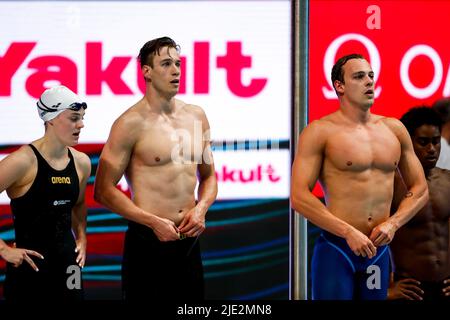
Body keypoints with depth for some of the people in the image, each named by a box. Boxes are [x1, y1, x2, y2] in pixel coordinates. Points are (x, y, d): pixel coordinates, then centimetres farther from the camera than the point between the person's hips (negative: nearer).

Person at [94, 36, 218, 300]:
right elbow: (104, 191, -9)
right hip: (148, 240, -6)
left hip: (189, 239, 6)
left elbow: (208, 176, 20)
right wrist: (154, 222, -14)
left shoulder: (196, 116, 10)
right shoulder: (132, 123, -8)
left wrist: (201, 208, -1)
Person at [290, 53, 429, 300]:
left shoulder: (394, 129, 11)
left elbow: (420, 189, 15)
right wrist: (349, 232, -16)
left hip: (378, 251, 5)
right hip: (336, 250, -5)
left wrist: (393, 223, -3)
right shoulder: (320, 132, -5)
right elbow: (299, 197, -11)